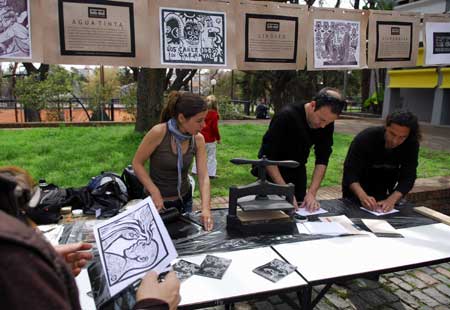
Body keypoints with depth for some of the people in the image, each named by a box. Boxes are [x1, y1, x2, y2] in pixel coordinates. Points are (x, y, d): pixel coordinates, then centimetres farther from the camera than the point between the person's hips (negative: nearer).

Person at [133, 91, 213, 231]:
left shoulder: (198, 139, -11)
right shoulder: (158, 133, -25)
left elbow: (203, 176, -14)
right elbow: (137, 163, -14)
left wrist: (205, 208, -26)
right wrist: (155, 193, -22)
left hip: (184, 200, 4)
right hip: (159, 202, -4)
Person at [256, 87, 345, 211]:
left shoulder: (327, 124, -12)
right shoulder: (286, 116, -28)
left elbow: (322, 159, -10)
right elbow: (268, 157, -28)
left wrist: (312, 193, -20)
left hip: (298, 172, 5)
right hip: (273, 172, -4)